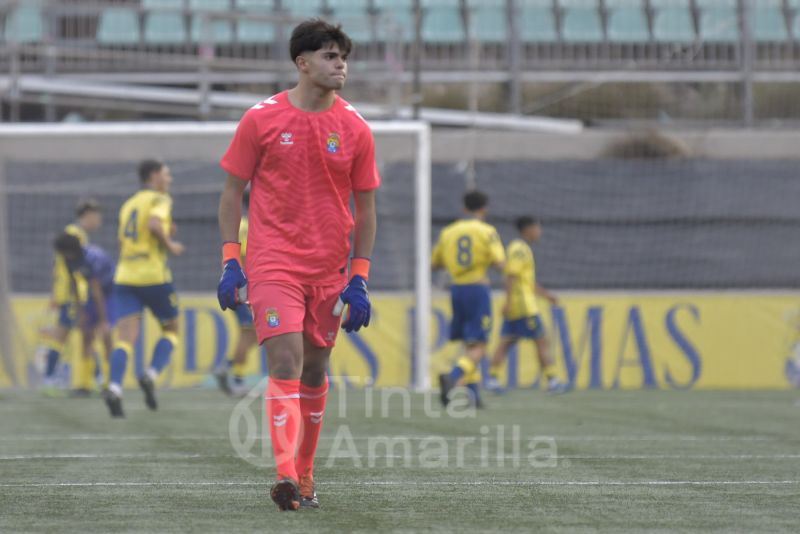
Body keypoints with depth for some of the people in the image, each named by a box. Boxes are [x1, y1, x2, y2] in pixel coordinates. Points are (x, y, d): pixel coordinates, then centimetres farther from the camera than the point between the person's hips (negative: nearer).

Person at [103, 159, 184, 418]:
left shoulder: (128, 205, 21)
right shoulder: (160, 200, -1)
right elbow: (153, 224, -22)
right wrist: (169, 245, -8)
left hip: (124, 277, 5)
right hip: (153, 276, -5)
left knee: (125, 338, -5)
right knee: (171, 329, 15)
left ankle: (114, 388, -26)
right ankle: (151, 376, -6)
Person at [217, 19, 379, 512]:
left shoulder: (355, 130, 2)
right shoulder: (261, 119, -3)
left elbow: (365, 209, 7)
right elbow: (233, 190, 4)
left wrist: (360, 279, 1)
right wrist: (230, 262, -3)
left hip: (330, 270, 3)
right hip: (273, 263, -3)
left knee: (315, 372, 10)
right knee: (286, 363, -17)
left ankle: (304, 476, 24)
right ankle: (285, 476, -25)